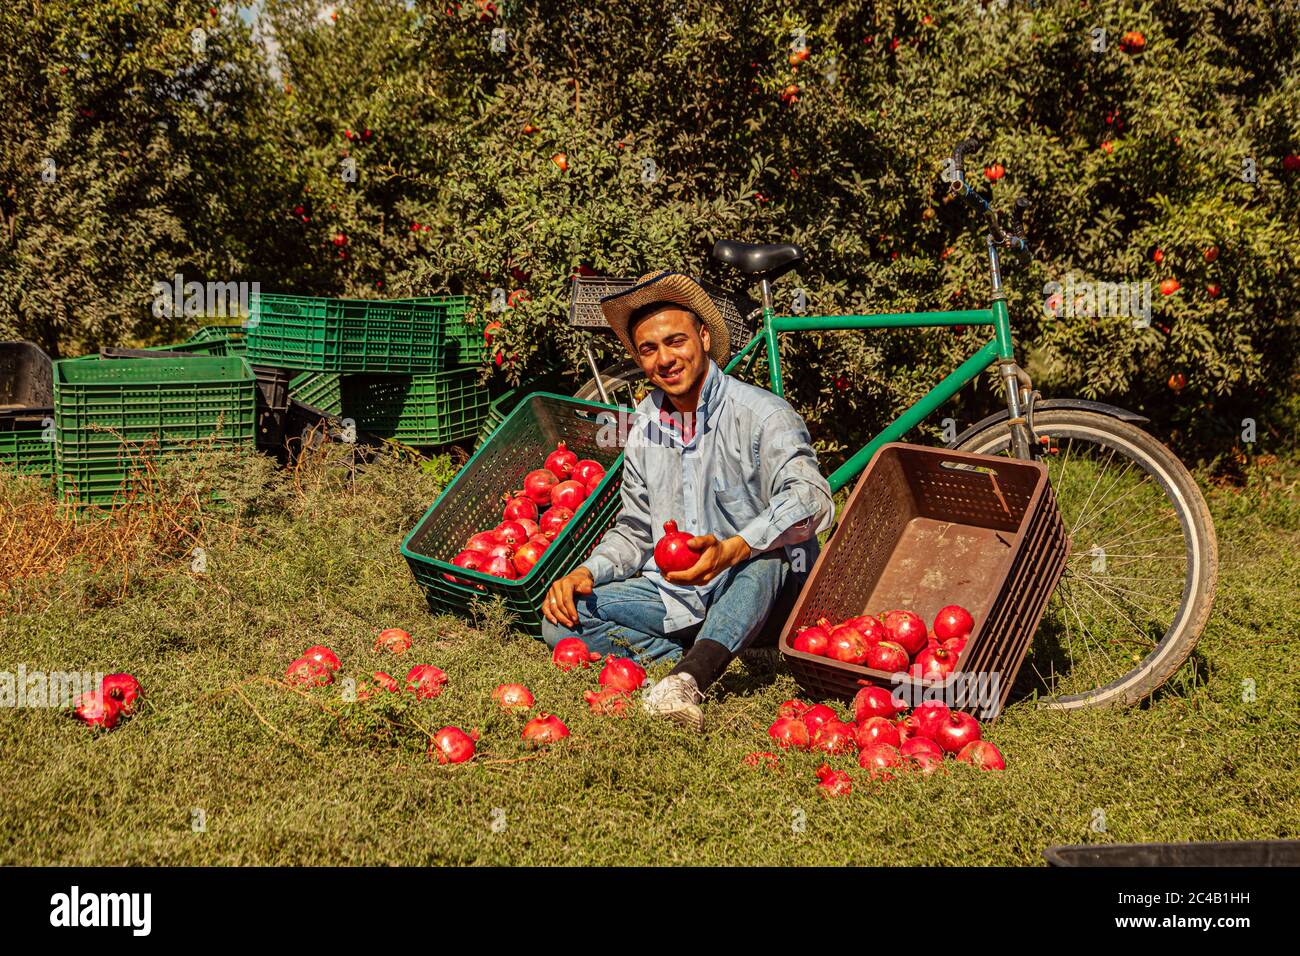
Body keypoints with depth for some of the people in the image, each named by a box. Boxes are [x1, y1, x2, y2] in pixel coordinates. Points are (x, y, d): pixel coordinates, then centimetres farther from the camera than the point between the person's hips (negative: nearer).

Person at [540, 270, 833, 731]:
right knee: (561, 619, -13)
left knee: (769, 551, -39)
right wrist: (586, 573, -4)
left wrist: (730, 550, -45)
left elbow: (809, 497, -29)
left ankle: (686, 681, -51)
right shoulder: (645, 424, 9)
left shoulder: (761, 413, -12)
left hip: (756, 595, -5)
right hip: (673, 595, 6)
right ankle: (700, 661, -22)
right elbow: (634, 529, 16)